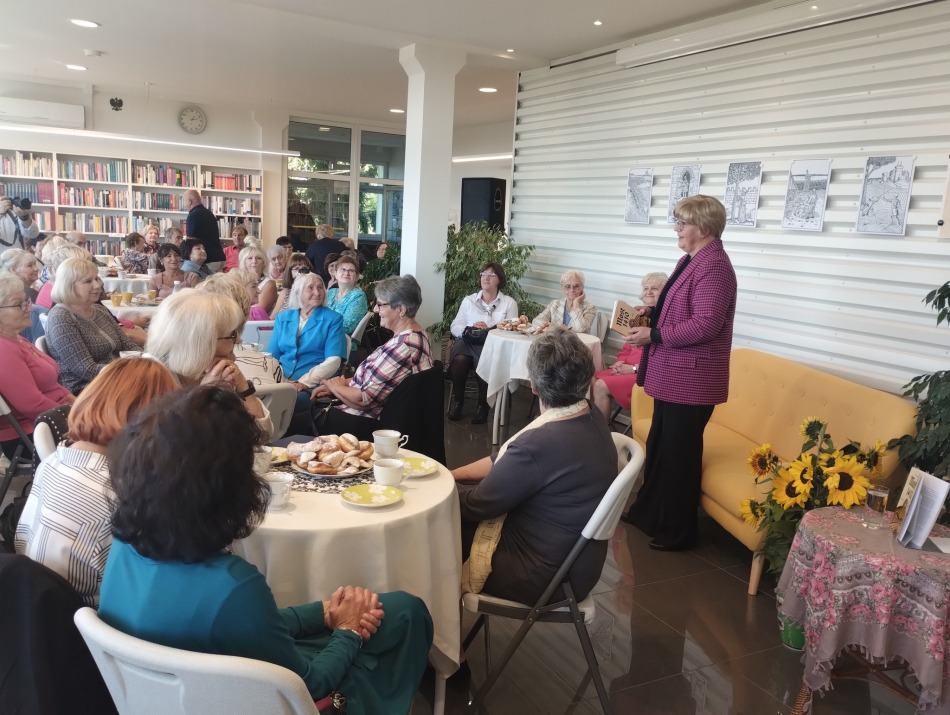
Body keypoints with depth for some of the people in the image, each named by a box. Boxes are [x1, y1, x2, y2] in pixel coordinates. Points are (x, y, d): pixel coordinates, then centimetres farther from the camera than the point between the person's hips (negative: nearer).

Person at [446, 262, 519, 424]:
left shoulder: (509, 303, 10)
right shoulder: (468, 300, 16)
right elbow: (455, 327, 10)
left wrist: (490, 331, -16)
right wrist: (471, 328, -10)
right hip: (468, 341, 2)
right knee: (459, 359, -33)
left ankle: (483, 404, -13)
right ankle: (457, 399, -9)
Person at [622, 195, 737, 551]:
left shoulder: (714, 267, -19)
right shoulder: (689, 260, 14)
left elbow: (706, 324, -27)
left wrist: (653, 335, -22)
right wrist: (652, 311, 7)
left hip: (691, 378, -11)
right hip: (671, 373, 11)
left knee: (679, 453, 0)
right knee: (657, 445, 19)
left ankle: (677, 531, 15)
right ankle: (647, 512, 34)